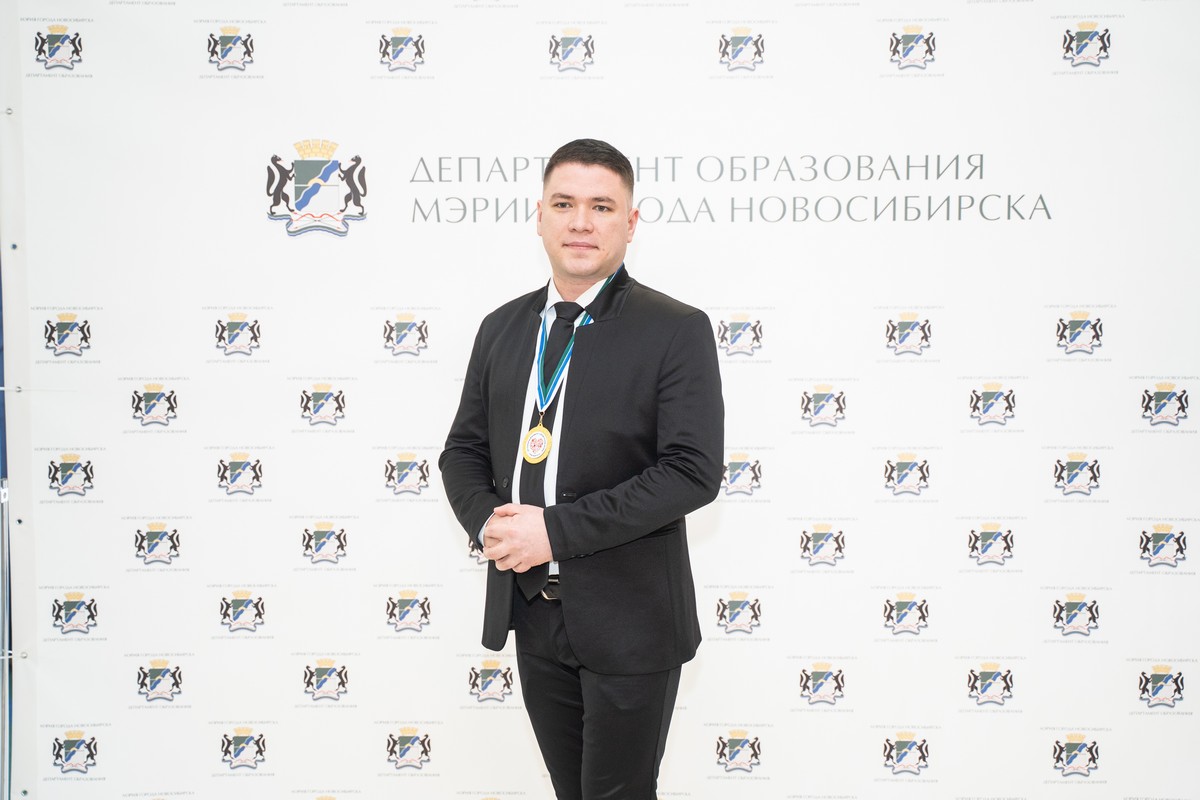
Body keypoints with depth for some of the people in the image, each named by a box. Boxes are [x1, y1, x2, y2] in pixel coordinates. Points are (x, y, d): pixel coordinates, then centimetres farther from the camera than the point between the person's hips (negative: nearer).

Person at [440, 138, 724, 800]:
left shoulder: (675, 330, -9)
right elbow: (463, 450, 13)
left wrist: (557, 529, -21)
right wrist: (487, 522, -10)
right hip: (532, 616, 5)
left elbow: (693, 471, -18)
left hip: (628, 621, -5)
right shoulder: (503, 328, 8)